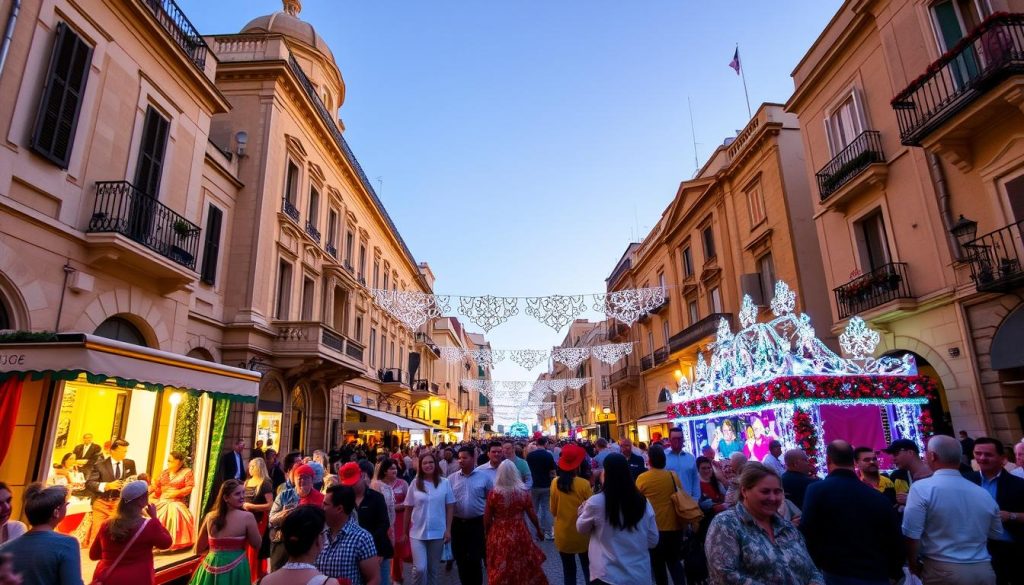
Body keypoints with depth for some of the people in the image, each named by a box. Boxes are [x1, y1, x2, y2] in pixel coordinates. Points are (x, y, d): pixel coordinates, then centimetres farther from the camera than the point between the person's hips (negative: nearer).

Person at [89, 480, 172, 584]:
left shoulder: (106, 525, -4)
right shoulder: (149, 525, -17)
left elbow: (93, 555, 9)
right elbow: (167, 542, -1)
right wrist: (154, 517, 1)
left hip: (105, 579, 5)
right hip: (136, 580, -4)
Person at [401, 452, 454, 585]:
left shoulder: (445, 483, -2)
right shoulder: (415, 484, -1)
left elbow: (450, 507, 1)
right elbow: (408, 509, 4)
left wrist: (448, 529, -4)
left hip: (437, 532, 1)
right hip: (417, 533, 0)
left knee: (433, 569, 11)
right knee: (420, 568, -10)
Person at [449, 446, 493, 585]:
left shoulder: (484, 477, -4)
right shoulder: (451, 478, 2)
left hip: (477, 523, -3)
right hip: (457, 523, 3)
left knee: (475, 560, -2)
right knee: (460, 559, 13)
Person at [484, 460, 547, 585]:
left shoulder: (493, 493, -12)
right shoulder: (523, 492, -8)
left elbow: (487, 518, -4)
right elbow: (532, 514, 2)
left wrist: (487, 533, 13)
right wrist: (539, 530, 18)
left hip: (498, 536, -1)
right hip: (519, 534, 1)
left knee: (500, 570, 13)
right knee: (523, 567, 19)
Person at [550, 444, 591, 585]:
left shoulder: (555, 483, -12)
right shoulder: (584, 484, -20)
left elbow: (553, 511, 1)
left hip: (562, 535, 2)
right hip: (582, 535, -2)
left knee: (568, 571, 15)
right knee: (588, 568, 17)